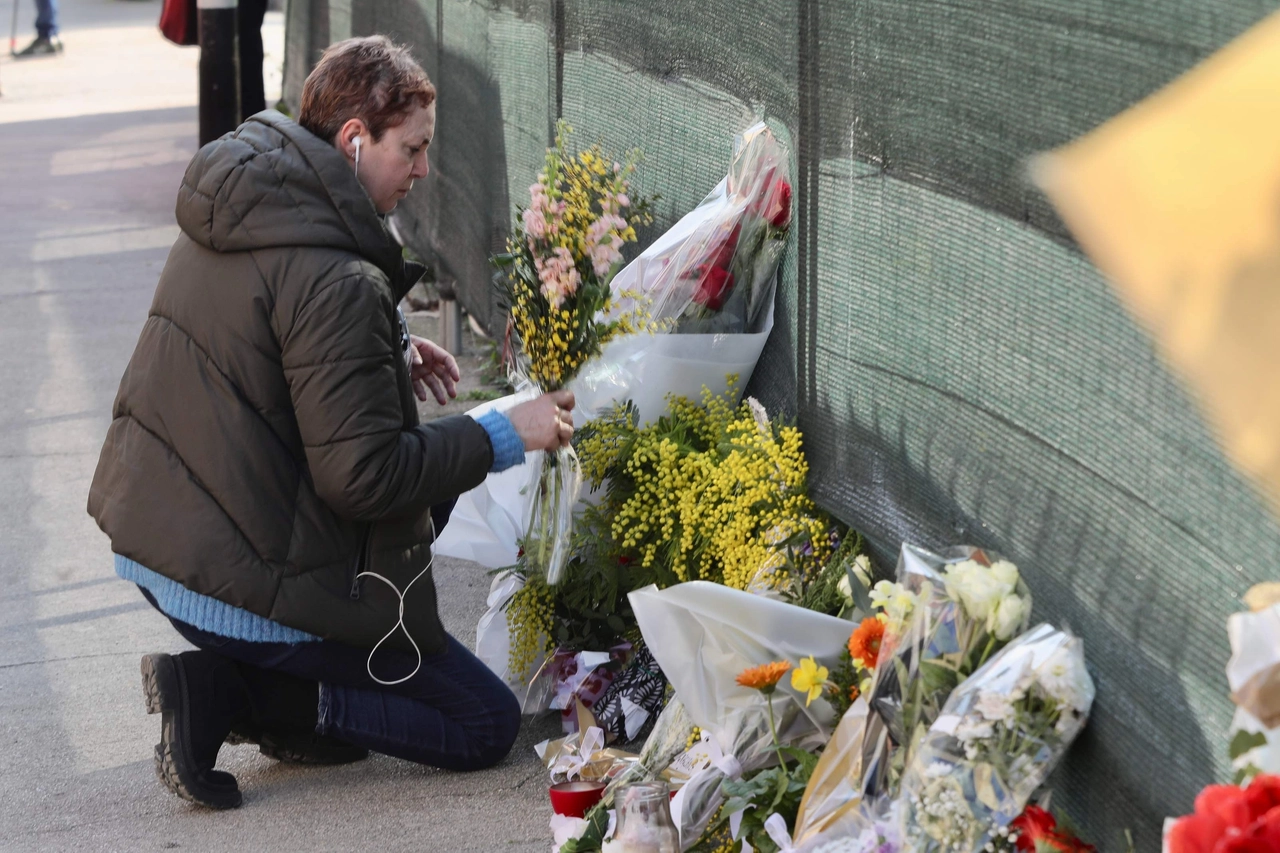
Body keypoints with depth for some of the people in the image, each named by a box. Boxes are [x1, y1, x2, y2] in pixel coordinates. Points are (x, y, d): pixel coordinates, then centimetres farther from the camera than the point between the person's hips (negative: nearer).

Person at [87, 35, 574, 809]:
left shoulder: (233, 207, 5)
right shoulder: (336, 282, -24)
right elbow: (363, 475, -22)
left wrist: (386, 356, 14)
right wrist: (504, 437, -13)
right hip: (239, 584, -9)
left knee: (435, 487, 24)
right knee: (487, 725, 2)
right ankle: (226, 692, -6)